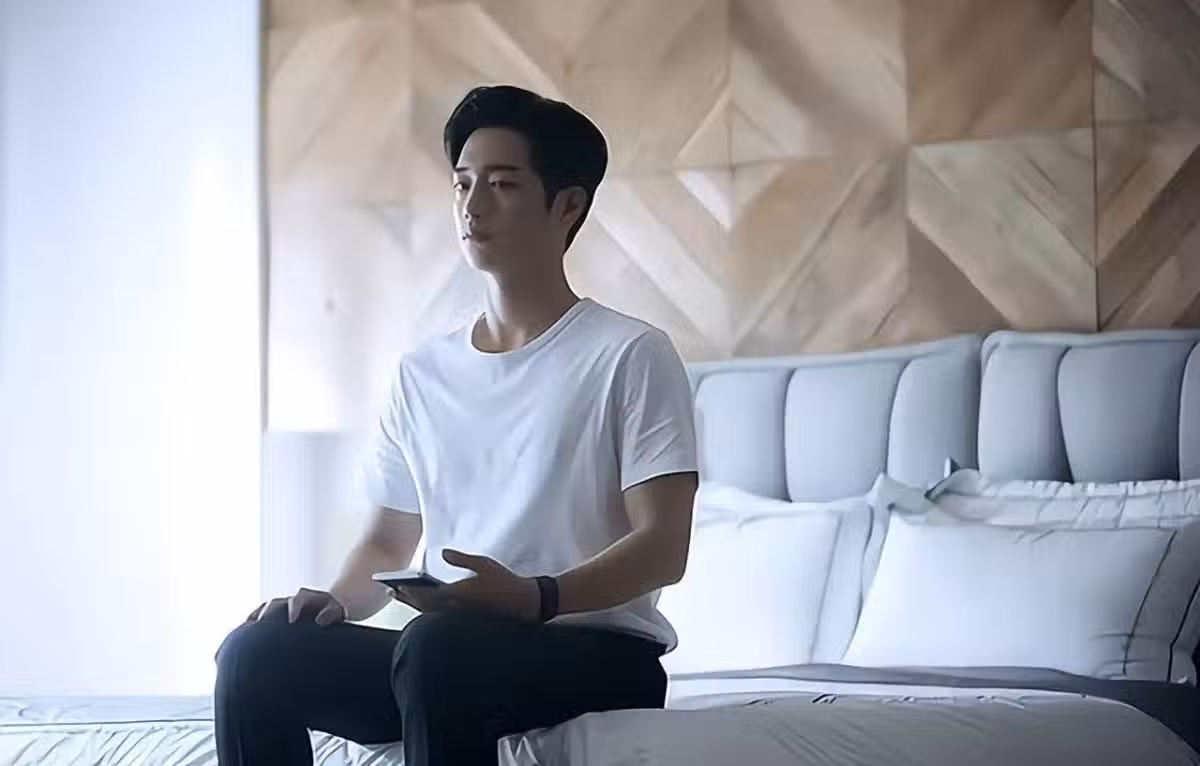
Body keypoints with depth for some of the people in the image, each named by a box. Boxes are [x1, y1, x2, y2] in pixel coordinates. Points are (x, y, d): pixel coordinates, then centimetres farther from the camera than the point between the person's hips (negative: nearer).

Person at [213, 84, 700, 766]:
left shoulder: (629, 354, -3)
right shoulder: (423, 373, 16)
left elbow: (662, 547, -10)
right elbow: (390, 541, 22)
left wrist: (535, 597, -28)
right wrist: (337, 601, -2)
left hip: (600, 650, -6)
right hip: (446, 652, 6)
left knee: (439, 646, -37)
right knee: (258, 651, -17)